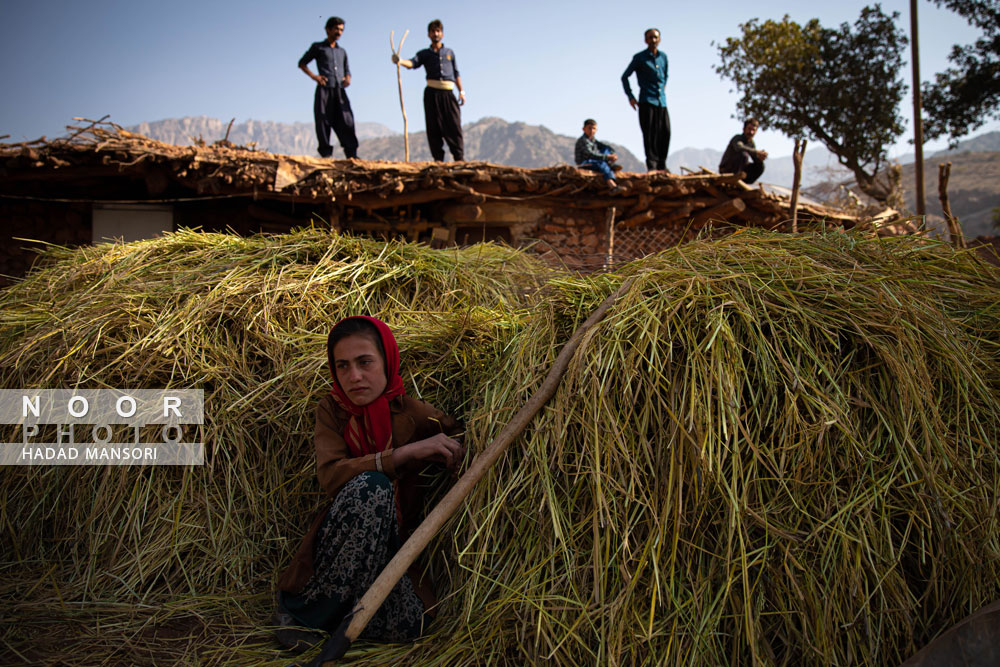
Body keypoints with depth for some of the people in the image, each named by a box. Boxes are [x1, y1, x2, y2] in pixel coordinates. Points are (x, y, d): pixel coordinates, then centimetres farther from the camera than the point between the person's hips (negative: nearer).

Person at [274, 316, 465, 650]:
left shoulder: (412, 413, -6)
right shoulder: (332, 409, -6)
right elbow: (329, 474, -22)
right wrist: (405, 452, -30)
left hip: (393, 537, 1)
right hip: (341, 532, -1)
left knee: (407, 626, -28)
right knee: (370, 485, -34)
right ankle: (299, 608, -20)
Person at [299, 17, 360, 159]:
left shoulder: (342, 52, 25)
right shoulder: (318, 47, 12)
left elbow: (347, 70, 31)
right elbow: (302, 63, 13)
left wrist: (347, 79, 7)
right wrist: (314, 76, -3)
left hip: (340, 91, 3)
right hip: (324, 90, -3)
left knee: (347, 123, -9)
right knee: (323, 123, -7)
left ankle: (352, 155, -14)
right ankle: (326, 154, -5)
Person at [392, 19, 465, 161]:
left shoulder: (449, 52, 18)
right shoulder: (424, 53, 12)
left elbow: (456, 73, 20)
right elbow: (413, 63, -6)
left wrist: (461, 91, 12)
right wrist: (400, 61, -27)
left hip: (448, 93, 1)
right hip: (432, 93, 0)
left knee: (454, 125, -8)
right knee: (434, 127, -3)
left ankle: (459, 158, -8)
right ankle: (438, 158, 0)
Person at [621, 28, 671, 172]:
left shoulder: (663, 57, 14)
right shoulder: (639, 58, 1)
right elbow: (625, 77, 5)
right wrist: (630, 97, -2)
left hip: (662, 101, 5)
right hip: (647, 101, -5)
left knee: (665, 132, 0)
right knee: (649, 133, -9)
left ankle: (661, 165, 8)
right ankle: (652, 165, -8)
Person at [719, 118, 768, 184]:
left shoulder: (752, 143, 9)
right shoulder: (737, 138, -13)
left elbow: (756, 160, 4)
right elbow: (739, 148, -37)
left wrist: (760, 158, -21)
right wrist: (757, 152, -45)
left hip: (738, 170, 8)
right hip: (726, 170, -7)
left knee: (760, 166, -7)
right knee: (743, 154, -30)